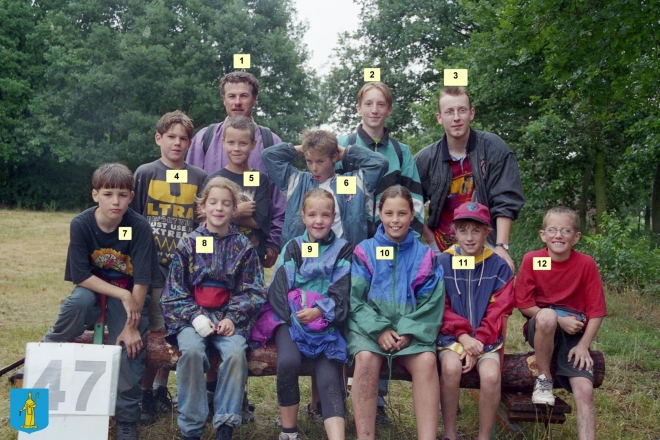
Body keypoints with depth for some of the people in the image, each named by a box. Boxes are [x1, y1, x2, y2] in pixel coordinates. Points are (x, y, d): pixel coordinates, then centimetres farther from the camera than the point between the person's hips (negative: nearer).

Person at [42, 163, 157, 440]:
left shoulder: (140, 227, -19)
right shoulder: (81, 224, -16)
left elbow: (142, 281, -17)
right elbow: (81, 276, -15)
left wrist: (132, 326, -17)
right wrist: (122, 295, -22)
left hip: (129, 295, 0)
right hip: (93, 289, 1)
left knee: (130, 348, -19)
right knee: (79, 300, -34)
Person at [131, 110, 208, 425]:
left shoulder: (199, 178, 5)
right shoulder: (145, 174, 2)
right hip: (152, 266, -2)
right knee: (155, 332, -1)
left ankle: (161, 388, 24)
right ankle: (146, 394, 13)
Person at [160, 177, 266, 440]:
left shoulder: (244, 247, 7)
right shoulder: (188, 244, 5)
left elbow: (253, 291, 3)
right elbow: (174, 292, 3)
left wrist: (232, 318, -12)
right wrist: (195, 316, -13)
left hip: (230, 317, 0)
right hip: (191, 316, 0)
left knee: (236, 352, -30)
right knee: (191, 350, -31)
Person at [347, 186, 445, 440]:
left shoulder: (424, 255, 10)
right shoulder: (365, 251, 6)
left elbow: (431, 302, 3)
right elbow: (355, 299, -1)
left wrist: (409, 332, -13)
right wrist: (379, 329, -15)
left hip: (411, 330, 1)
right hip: (368, 326, -1)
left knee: (427, 360, -30)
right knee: (366, 357, -33)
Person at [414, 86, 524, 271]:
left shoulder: (494, 149, -6)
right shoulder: (425, 159, -2)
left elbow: (505, 202, -9)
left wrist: (501, 247, -17)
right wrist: (430, 240, 2)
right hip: (443, 253, 2)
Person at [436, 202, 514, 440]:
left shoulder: (499, 266, 2)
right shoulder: (442, 263, 0)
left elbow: (498, 313, 0)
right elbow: (440, 308, -1)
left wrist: (477, 341, -13)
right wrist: (463, 336, -15)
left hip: (486, 338, 1)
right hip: (452, 336, 0)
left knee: (491, 375, -28)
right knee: (451, 367, -31)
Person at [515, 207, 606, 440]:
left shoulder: (586, 264, -6)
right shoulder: (531, 260, -7)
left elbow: (596, 310, -3)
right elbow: (524, 304, -6)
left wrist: (583, 345, -13)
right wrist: (558, 320, -17)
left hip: (574, 333, 1)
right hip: (540, 330, -1)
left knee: (584, 390, -19)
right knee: (547, 316, -37)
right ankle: (543, 380, -15)